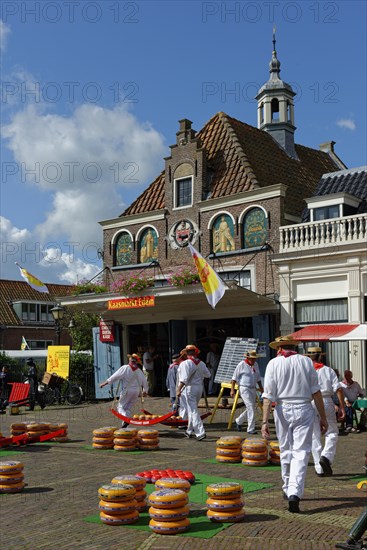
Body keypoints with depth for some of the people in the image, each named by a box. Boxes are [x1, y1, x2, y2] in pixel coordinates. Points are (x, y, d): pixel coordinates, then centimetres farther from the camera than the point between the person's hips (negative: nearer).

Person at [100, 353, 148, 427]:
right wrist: (145, 391, 25)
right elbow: (144, 381, 10)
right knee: (129, 408, 15)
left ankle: (126, 418, -23)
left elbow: (115, 377, -10)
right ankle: (124, 424, 8)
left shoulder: (125, 368, -8)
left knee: (121, 406, 5)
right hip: (136, 391, 4)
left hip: (127, 391, -4)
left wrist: (104, 383, -5)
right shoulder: (139, 371, 6)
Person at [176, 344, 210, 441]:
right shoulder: (201, 363, 6)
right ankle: (189, 431, 28)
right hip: (199, 387, 7)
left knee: (193, 411, -6)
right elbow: (208, 375, 18)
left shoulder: (185, 363, -13)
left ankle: (200, 432, -14)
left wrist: (179, 390, -17)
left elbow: (184, 379, -20)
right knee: (192, 410, 20)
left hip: (189, 388, -7)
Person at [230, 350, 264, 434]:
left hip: (253, 389, 7)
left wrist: (261, 388, 20)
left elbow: (258, 378, 21)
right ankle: (251, 429, -7)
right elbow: (234, 378, -7)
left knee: (251, 408, 11)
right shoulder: (241, 365, -9)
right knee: (251, 408, -13)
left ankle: (238, 421, 33)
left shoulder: (256, 365, 10)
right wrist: (232, 389, -11)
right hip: (244, 388, -7)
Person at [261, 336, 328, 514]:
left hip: (283, 410, 1)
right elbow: (316, 392, 3)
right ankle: (295, 494, -16)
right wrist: (323, 417, 9)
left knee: (285, 451, 16)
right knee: (301, 452, -2)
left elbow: (268, 395, -8)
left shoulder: (273, 363, 0)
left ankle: (288, 490, 30)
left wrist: (265, 421, -9)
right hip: (304, 410, 0)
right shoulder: (306, 361, 3)